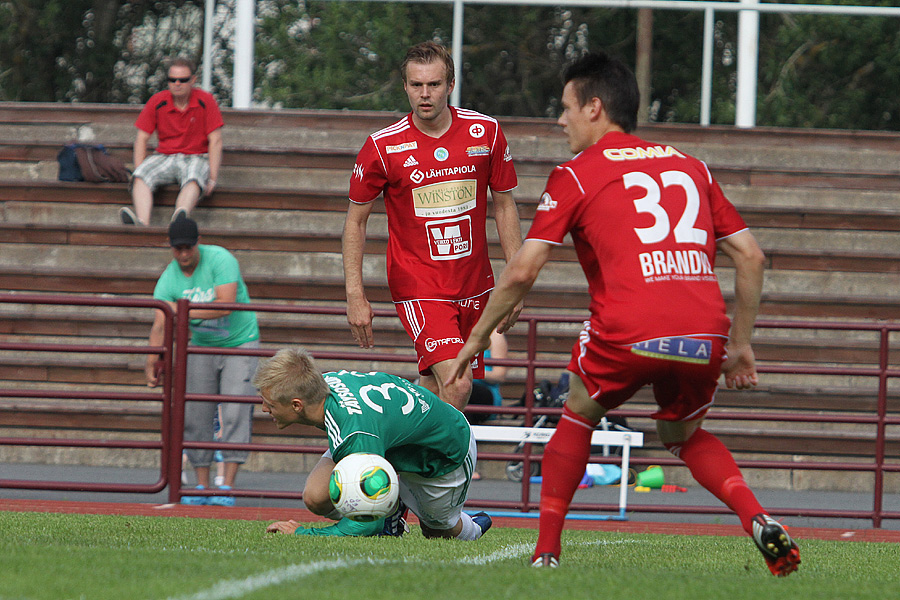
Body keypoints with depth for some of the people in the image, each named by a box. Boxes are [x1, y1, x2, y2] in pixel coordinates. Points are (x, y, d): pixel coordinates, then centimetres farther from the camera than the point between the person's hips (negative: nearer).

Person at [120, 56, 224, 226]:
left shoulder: (206, 101, -3)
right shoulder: (157, 102, 2)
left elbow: (215, 142, -5)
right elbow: (141, 139, 3)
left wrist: (213, 178, -13)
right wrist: (139, 173, -10)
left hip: (196, 157, -3)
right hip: (165, 157, 3)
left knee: (193, 181, -37)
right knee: (141, 177, -28)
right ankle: (142, 223, -53)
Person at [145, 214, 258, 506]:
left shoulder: (220, 260, -21)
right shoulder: (169, 279, -10)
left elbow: (226, 305, -32)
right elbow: (160, 325, -18)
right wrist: (152, 361, -31)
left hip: (240, 342, -4)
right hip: (202, 347, 4)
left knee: (234, 413, -15)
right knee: (195, 416, 1)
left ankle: (227, 487, -17)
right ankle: (201, 488, 10)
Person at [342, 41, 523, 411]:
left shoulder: (486, 132, -2)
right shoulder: (383, 146, -9)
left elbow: (504, 206, 8)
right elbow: (355, 221, 1)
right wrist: (355, 296, -4)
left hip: (473, 287, 4)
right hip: (417, 287, -4)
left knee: (434, 388, 11)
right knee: (456, 385, -21)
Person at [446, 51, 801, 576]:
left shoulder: (576, 175, 10)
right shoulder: (689, 166, 23)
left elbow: (522, 273, 5)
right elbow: (751, 256, 19)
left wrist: (477, 338, 17)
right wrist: (741, 343, 25)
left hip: (628, 335, -4)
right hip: (706, 334, 4)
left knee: (578, 418, 25)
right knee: (685, 436, 28)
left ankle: (547, 553, 22)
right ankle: (760, 522, 4)